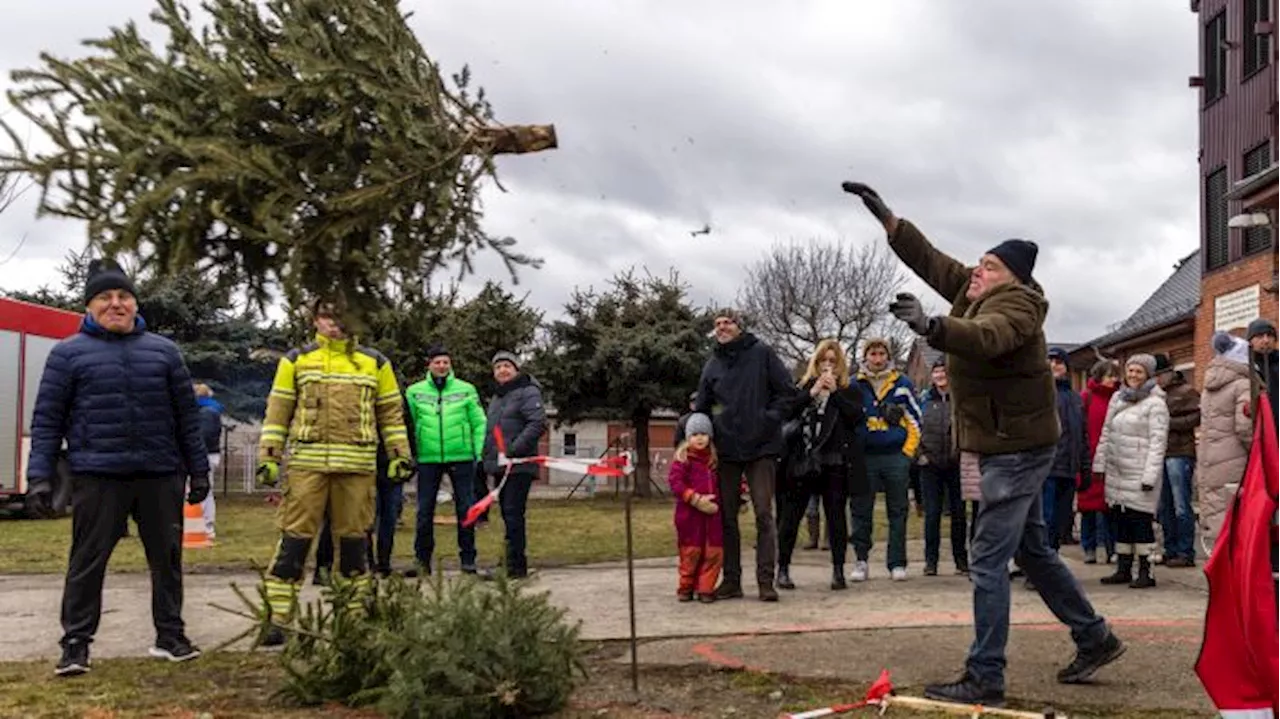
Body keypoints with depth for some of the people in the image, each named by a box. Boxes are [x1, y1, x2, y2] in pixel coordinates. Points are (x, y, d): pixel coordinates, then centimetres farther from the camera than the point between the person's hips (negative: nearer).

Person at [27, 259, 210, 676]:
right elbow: (47, 419, 3)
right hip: (97, 477, -3)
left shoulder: (163, 351, 12)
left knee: (167, 558, 9)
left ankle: (170, 635, 21)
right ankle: (76, 643, 8)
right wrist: (39, 475, -5)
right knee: (87, 561, -1)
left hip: (161, 475, 3)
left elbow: (187, 416, 14)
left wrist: (198, 469, 11)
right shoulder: (69, 353, 5)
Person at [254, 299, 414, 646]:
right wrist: (268, 456, 1)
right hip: (307, 463, -1)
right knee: (294, 539, -5)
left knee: (353, 538, 7)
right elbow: (277, 411, 8)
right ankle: (277, 617, -2)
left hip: (358, 465, 1)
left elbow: (391, 412, 15)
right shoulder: (296, 360, 9)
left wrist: (401, 455, 8)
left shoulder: (375, 363, 12)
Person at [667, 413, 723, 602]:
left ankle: (705, 588, 9)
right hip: (689, 514, -4)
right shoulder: (682, 458, -3)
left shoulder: (715, 458, 11)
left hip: (712, 512, 4)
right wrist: (696, 499, -19)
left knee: (713, 552, 0)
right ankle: (686, 587, 16)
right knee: (691, 551, 0)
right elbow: (675, 482, -13)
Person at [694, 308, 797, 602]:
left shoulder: (762, 353, 1)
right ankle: (731, 581, 12)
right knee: (726, 516, 5)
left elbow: (787, 391, 1)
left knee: (764, 514, -6)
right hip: (726, 450, 4)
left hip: (761, 447, -4)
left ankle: (766, 581, -4)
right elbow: (702, 409, 18)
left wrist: (769, 418, -9)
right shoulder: (712, 365, 11)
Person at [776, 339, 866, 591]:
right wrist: (812, 393, -10)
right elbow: (787, 411, -3)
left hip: (834, 463, 0)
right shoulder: (803, 386, 12)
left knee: (836, 516, 1)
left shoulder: (850, 389, 11)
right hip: (801, 461, 1)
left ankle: (838, 570, 6)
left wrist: (834, 392, -8)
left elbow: (857, 418, -5)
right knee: (790, 515, 1)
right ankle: (783, 568, 9)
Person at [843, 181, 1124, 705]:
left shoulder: (1015, 308, -18)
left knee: (987, 562, -10)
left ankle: (985, 679, -7)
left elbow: (984, 338, -40)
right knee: (1033, 552, 19)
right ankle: (1095, 639, 32)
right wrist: (885, 217, 6)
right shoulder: (975, 294, 8)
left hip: (1019, 450, -10)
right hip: (1008, 447, 10)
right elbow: (929, 260, 13)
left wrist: (930, 327, -56)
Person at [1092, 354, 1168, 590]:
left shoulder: (1155, 404, -7)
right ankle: (1123, 569, 18)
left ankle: (1145, 572, 1)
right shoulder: (1117, 398, 14)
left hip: (1139, 473, -7)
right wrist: (1100, 463, 13)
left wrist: (1150, 475, -18)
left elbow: (1158, 442, -12)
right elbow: (1106, 433, 19)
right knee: (1120, 520, 10)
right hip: (1116, 472, 7)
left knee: (1142, 521, -5)